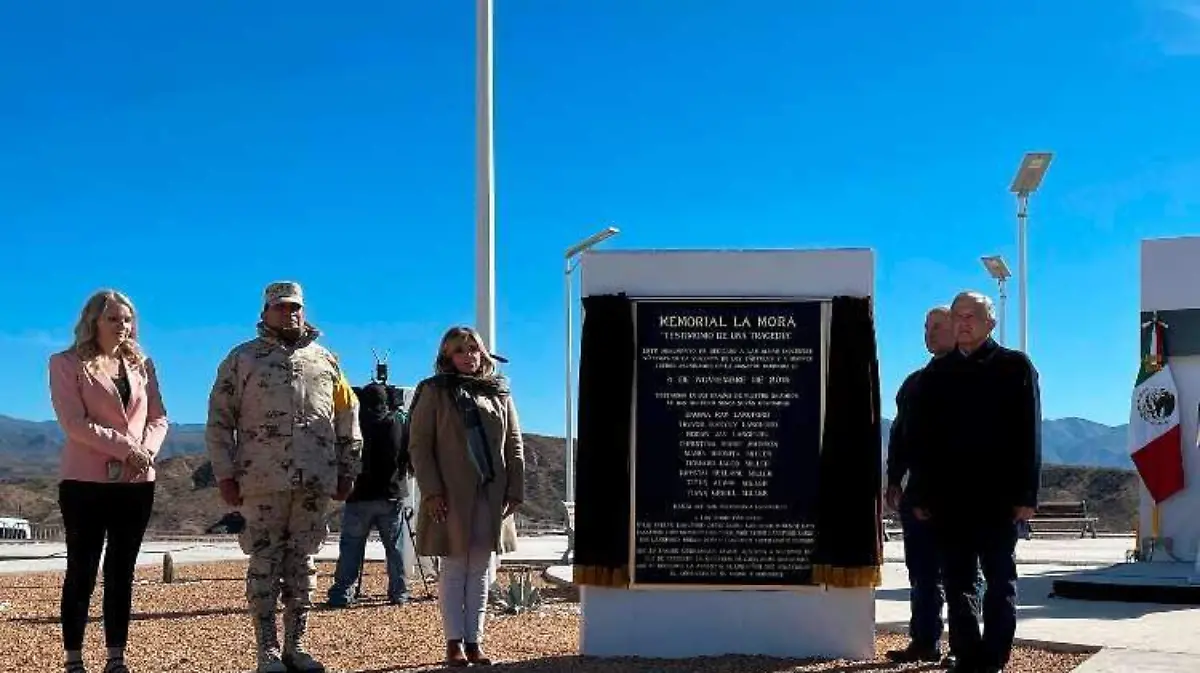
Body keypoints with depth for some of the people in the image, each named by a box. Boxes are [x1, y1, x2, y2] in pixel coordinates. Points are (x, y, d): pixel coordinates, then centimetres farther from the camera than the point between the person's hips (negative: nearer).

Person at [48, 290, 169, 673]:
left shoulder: (141, 364, 14)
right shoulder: (67, 364, 0)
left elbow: (158, 418, 11)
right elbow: (74, 422, -12)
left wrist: (147, 451, -10)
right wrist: (126, 446, -17)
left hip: (137, 481, 5)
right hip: (86, 481, -4)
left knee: (122, 572, 7)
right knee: (82, 571, -1)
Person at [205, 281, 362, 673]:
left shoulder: (325, 359, 15)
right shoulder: (243, 359, 6)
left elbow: (347, 419, 16)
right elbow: (220, 421, 3)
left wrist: (347, 472, 10)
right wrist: (225, 475, -4)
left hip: (315, 482, 3)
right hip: (264, 480, -3)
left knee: (303, 564, 6)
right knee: (265, 564, -1)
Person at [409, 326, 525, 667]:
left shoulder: (500, 394, 12)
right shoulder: (435, 391, 1)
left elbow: (514, 446, 11)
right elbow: (419, 444, -3)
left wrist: (515, 491, 2)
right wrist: (431, 491, -12)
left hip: (492, 495, 4)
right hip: (451, 495, -3)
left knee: (480, 570, 7)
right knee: (454, 568, 1)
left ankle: (475, 641, 12)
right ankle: (455, 642, 5)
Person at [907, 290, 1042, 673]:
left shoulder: (1015, 366, 4)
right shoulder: (937, 372, 12)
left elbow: (1029, 434, -2)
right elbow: (921, 436, 9)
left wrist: (1026, 495, -8)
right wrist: (921, 495, 3)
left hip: (998, 497, -3)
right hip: (948, 497, 3)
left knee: (1000, 581, 3)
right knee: (957, 583, 6)